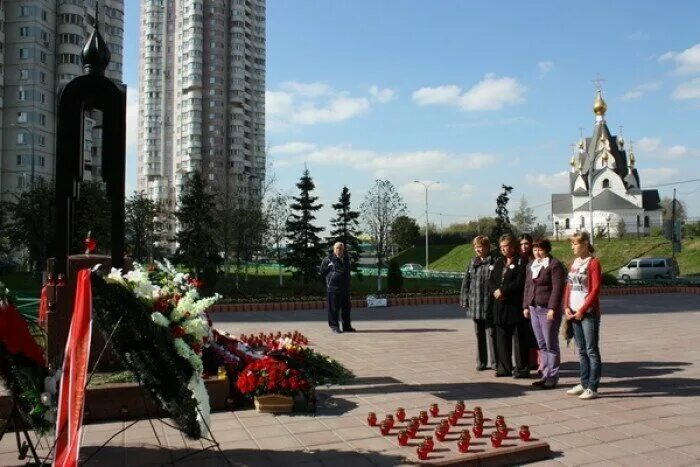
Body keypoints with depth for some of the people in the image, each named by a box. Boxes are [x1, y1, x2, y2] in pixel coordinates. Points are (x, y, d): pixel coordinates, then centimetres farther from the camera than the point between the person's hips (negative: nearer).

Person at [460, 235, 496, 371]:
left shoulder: (494, 262, -6)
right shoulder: (472, 263, 11)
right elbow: (466, 282, 12)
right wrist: (465, 300, 7)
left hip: (490, 305, -5)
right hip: (475, 304, 5)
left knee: (491, 333, -1)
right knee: (479, 334, 12)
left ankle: (494, 361, 8)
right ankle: (481, 361, 21)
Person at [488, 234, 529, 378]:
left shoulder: (520, 262, -4)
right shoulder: (498, 262, 18)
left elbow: (519, 282, -14)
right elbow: (491, 280, 12)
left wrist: (502, 290, -14)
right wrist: (495, 291, -7)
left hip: (515, 305, -7)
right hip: (500, 305, 7)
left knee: (519, 338, -1)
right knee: (502, 338, 9)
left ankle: (522, 368, 5)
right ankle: (504, 367, 17)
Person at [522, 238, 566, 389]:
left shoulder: (555, 264, -8)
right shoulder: (530, 265, 16)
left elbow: (557, 288, -14)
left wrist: (552, 308, -19)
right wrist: (526, 306, 13)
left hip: (548, 309, -7)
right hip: (534, 308, 7)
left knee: (551, 344, -2)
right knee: (541, 345, 10)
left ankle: (552, 377, 4)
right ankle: (546, 375, 17)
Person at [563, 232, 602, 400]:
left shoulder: (593, 262, -8)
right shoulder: (574, 263, 14)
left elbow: (596, 289, -13)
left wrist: (582, 310, -15)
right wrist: (566, 307, 1)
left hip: (589, 313, -7)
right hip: (574, 313, 7)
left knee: (591, 351, -3)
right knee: (582, 351, 13)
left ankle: (592, 388, 0)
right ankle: (584, 383, 22)